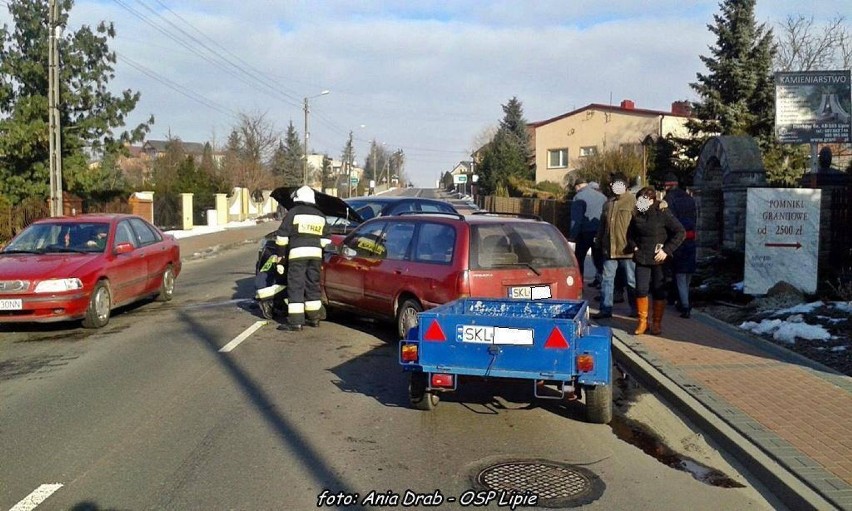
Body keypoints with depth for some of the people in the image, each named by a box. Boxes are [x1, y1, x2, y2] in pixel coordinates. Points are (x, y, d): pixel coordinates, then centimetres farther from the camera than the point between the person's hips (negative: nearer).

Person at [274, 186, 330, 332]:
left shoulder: (293, 213, -1)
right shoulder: (320, 216, 16)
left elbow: (282, 237, -3)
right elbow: (326, 240, 19)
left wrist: (280, 254, 6)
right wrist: (323, 259, 25)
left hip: (297, 253, -5)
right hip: (315, 254, 5)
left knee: (295, 287, -4)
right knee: (313, 285, 15)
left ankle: (295, 322, -7)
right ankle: (314, 318, 21)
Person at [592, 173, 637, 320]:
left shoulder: (632, 202, -6)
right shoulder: (608, 203, 15)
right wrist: (599, 241, 20)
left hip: (627, 249, -6)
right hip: (609, 249, 6)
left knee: (631, 280, 7)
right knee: (607, 279, 8)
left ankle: (635, 309, 19)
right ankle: (605, 309, 15)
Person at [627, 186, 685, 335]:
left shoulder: (663, 214, -9)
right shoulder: (637, 215, 6)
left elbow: (680, 232, -11)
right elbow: (630, 234, 23)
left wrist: (666, 250, -15)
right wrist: (634, 247, 6)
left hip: (659, 260, -3)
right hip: (642, 259, 4)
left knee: (658, 291, 4)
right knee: (641, 290, -3)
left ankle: (657, 323, 17)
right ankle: (642, 321, 11)